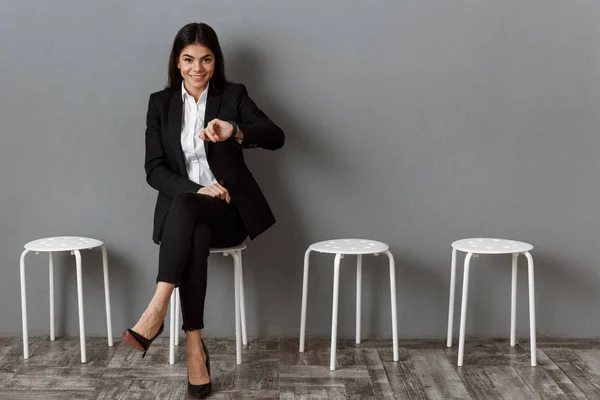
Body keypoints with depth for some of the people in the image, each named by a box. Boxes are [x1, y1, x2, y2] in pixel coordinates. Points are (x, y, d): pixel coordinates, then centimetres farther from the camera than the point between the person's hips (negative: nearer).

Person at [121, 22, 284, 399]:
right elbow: (154, 170, 2)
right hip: (182, 210, 2)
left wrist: (235, 131, -33)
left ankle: (157, 310, -38)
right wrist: (197, 188, -16)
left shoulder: (234, 95, 3)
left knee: (184, 206, -35)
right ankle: (194, 344, -32)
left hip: (229, 211, -1)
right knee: (196, 237, -34)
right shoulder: (160, 102, 8)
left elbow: (276, 137, -13)